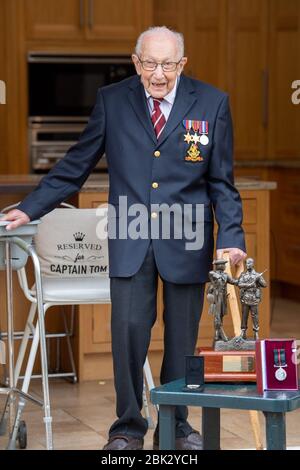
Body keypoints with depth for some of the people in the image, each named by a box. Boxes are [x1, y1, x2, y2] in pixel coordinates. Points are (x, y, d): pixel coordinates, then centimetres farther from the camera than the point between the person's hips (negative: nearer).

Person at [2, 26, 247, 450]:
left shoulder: (212, 103, -1)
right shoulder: (112, 100, 1)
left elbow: (221, 183, 2)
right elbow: (77, 165, 7)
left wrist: (232, 238, -8)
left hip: (187, 240, 0)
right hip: (130, 240, 0)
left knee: (182, 336, 7)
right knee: (128, 328, -8)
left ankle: (176, 424, 25)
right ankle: (128, 427, 10)